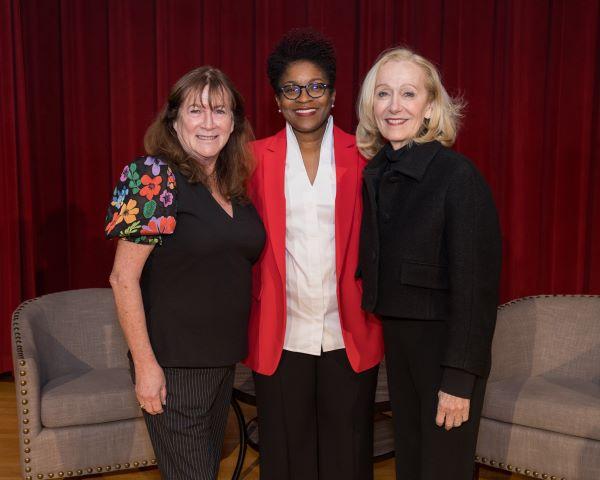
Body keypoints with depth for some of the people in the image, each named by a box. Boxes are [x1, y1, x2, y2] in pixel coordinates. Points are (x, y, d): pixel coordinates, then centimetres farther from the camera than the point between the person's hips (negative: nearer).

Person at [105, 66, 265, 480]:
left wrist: (239, 345, 10)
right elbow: (124, 278, -16)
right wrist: (145, 363, -17)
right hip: (174, 363, -6)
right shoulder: (154, 178, -14)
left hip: (224, 358, 7)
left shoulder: (234, 186, 5)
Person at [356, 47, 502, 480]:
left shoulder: (458, 175, -17)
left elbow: (475, 283, -18)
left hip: (446, 343, -6)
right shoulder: (374, 175, 3)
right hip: (395, 340, 6)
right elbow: (373, 266, 8)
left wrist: (459, 378, -18)